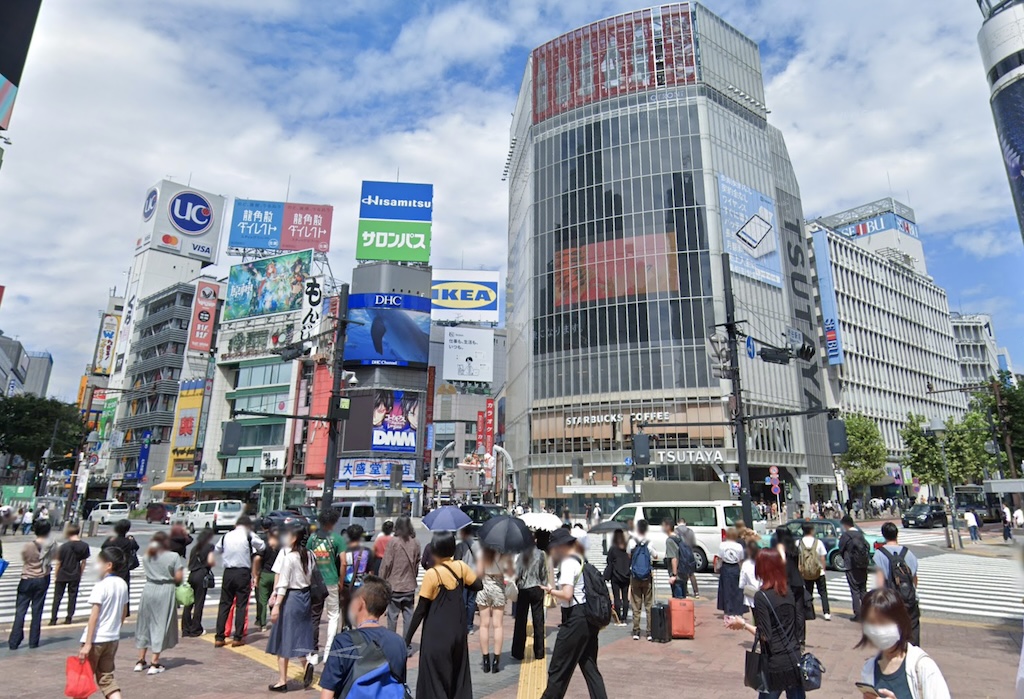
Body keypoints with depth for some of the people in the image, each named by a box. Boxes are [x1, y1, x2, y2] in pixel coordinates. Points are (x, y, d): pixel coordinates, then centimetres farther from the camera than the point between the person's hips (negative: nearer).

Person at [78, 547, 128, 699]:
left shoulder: (101, 586, -16)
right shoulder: (122, 584, 5)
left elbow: (94, 616, -19)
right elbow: (124, 612, 12)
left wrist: (87, 644, -17)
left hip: (96, 639, -6)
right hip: (113, 638, 6)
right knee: (107, 678, 13)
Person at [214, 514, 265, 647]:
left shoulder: (226, 536, 4)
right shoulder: (249, 536, -6)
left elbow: (217, 549, 16)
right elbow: (262, 546, 4)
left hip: (228, 573, 3)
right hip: (243, 573, -3)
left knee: (224, 604, 11)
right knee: (241, 605, 4)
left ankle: (219, 637, 13)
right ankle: (237, 637, 6)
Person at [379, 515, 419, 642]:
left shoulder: (393, 541, -13)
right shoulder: (415, 542, -2)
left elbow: (386, 563, -10)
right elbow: (417, 561, 5)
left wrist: (382, 579, 0)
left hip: (394, 585, -3)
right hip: (410, 585, 3)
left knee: (392, 615, 9)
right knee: (408, 614, 11)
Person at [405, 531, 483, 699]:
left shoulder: (432, 574, -17)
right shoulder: (461, 566, -5)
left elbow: (421, 609, -12)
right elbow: (479, 586, 7)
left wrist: (408, 637, -4)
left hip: (437, 634, -5)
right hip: (458, 631, 5)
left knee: (435, 677, 8)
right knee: (458, 674, 21)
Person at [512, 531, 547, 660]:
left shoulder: (521, 554, -9)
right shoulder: (541, 554, -5)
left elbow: (517, 573, -8)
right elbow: (544, 574, 0)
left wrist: (515, 586, 7)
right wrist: (544, 587, 12)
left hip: (523, 590, -1)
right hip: (537, 589, 1)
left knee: (520, 621, 7)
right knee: (538, 621, 9)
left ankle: (518, 652, 12)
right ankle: (539, 652, 13)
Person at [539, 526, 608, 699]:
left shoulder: (568, 563, -15)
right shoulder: (580, 560, 13)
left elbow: (567, 594, -24)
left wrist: (551, 590, -8)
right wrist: (557, 588, 7)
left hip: (575, 619, -9)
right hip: (588, 617, 10)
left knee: (559, 669, 5)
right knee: (590, 666, 16)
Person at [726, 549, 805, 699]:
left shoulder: (761, 596, -15)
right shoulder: (789, 591, 2)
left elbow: (765, 635, -15)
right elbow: (798, 623, 9)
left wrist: (743, 624, -3)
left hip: (776, 664, -5)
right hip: (795, 659, 5)